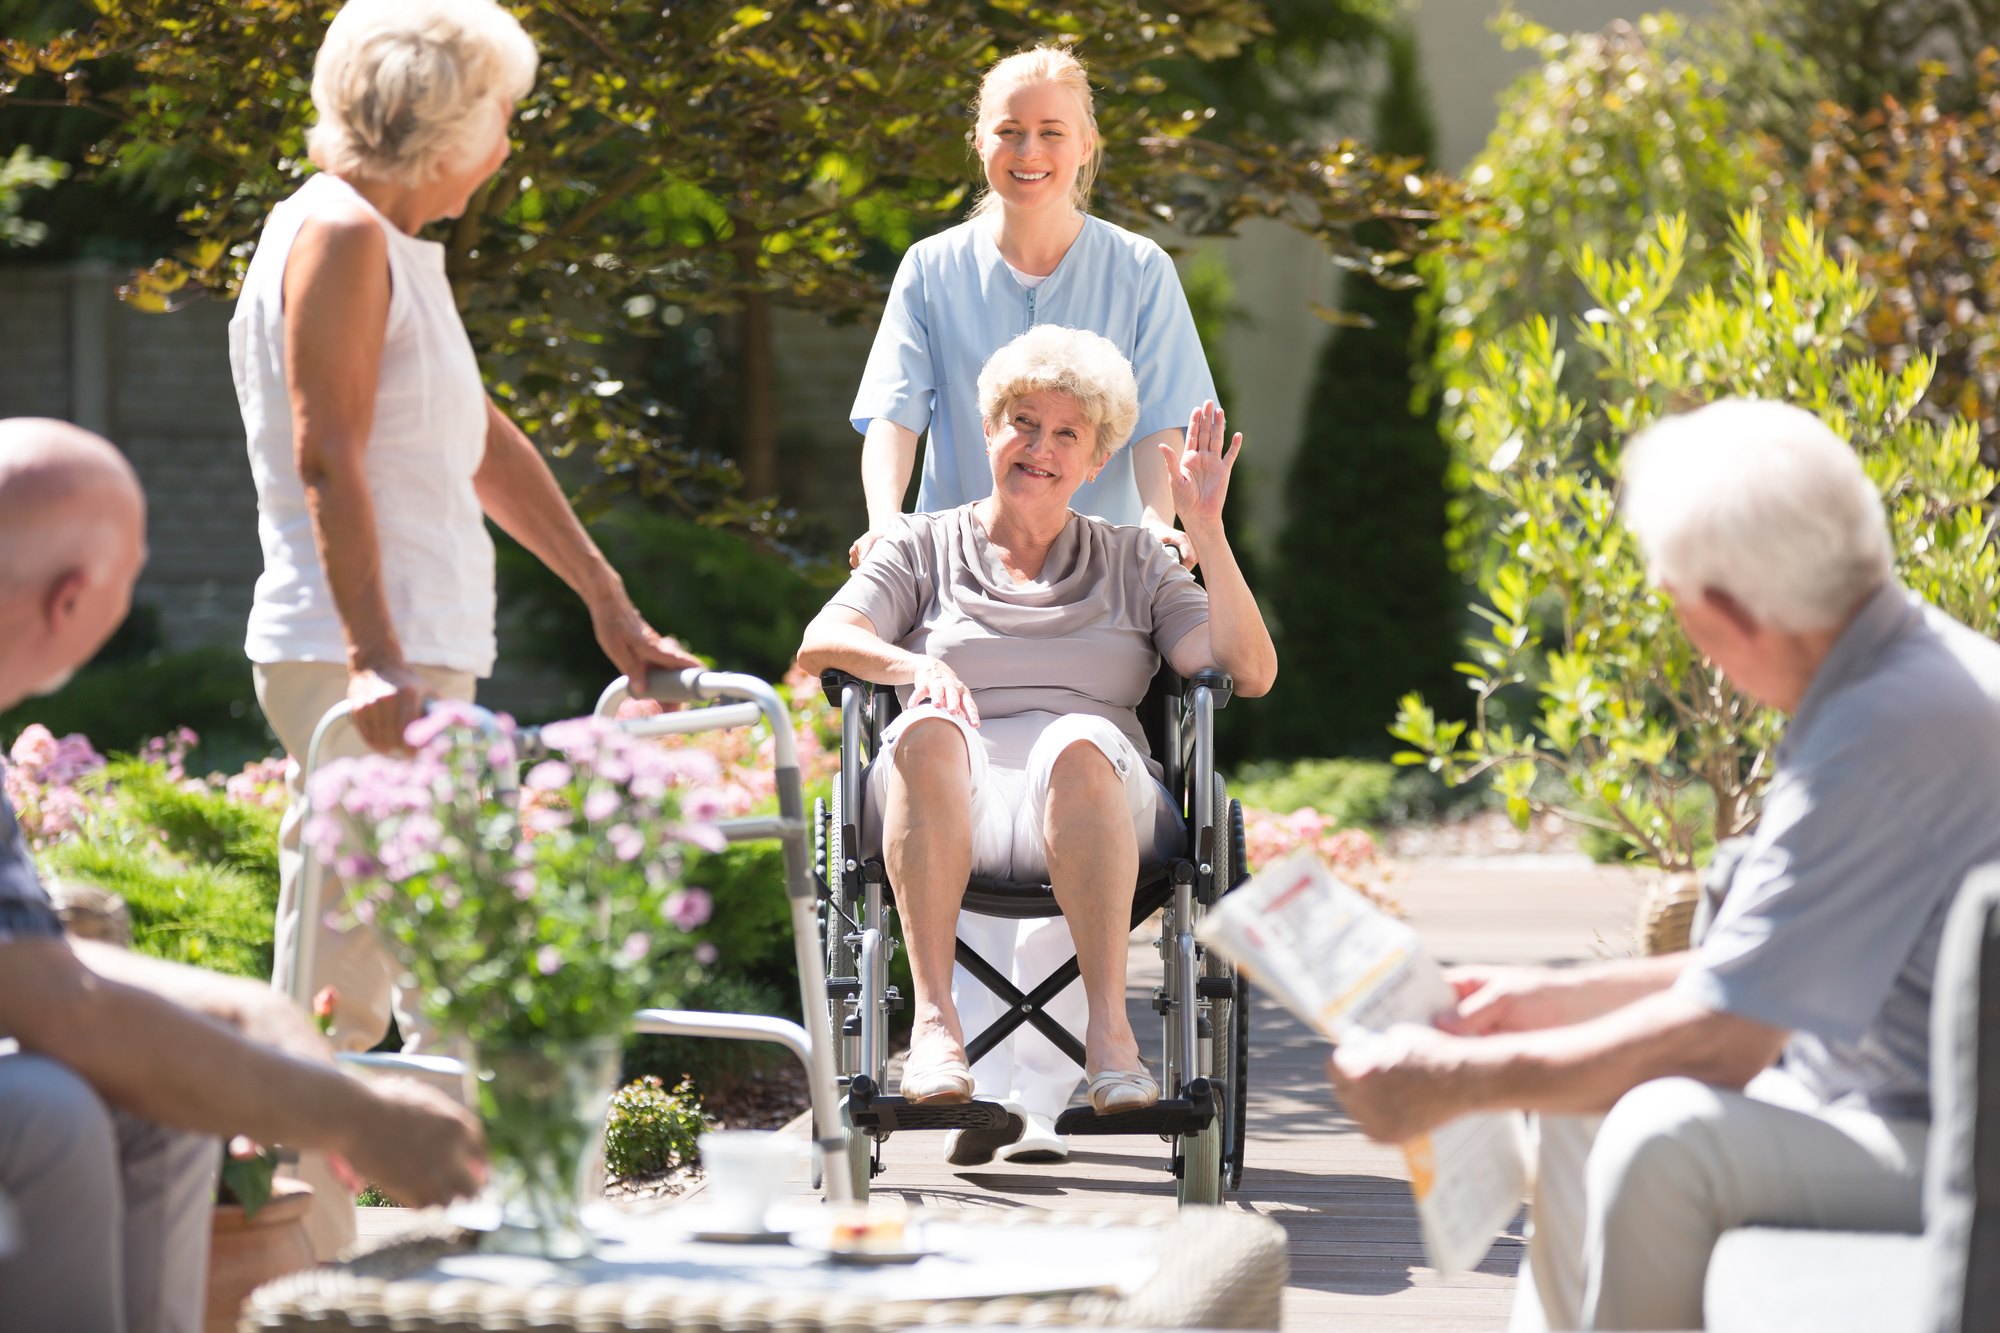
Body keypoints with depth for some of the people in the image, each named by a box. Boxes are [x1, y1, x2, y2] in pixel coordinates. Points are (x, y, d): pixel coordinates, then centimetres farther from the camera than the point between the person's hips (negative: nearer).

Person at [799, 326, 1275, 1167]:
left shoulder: (1132, 563, 24)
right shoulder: (924, 547, 23)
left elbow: (1251, 671, 10)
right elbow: (820, 642, 5)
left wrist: (1206, 531, 1)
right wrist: (913, 666, -16)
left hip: (1091, 812, 0)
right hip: (949, 808, 0)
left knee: (1079, 743, -37)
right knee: (927, 730, -36)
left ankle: (1108, 1026, -44)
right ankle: (933, 1017, -44)